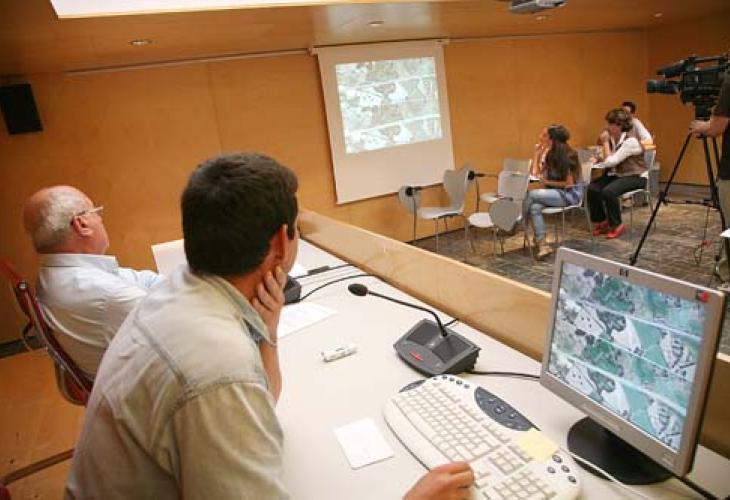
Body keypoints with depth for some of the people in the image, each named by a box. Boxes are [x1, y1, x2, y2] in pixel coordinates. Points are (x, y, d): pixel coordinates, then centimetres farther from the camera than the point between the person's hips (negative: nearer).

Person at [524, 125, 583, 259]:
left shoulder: (567, 156, -14)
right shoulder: (550, 154, 9)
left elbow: (569, 183, -14)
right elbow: (535, 173, 12)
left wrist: (547, 182, -13)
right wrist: (537, 152, 8)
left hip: (571, 194, -7)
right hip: (556, 193, 7)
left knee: (532, 194, -26)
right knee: (535, 207, -25)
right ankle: (542, 245, -27)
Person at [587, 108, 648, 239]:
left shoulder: (630, 140, -21)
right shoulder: (611, 136, 1)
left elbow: (611, 161, -25)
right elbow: (608, 160, 9)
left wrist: (605, 142, -18)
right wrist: (597, 159, -10)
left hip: (635, 176, -7)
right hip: (617, 174, 7)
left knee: (608, 191, -32)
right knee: (592, 188, -17)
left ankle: (616, 226, -12)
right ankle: (602, 222, 1)